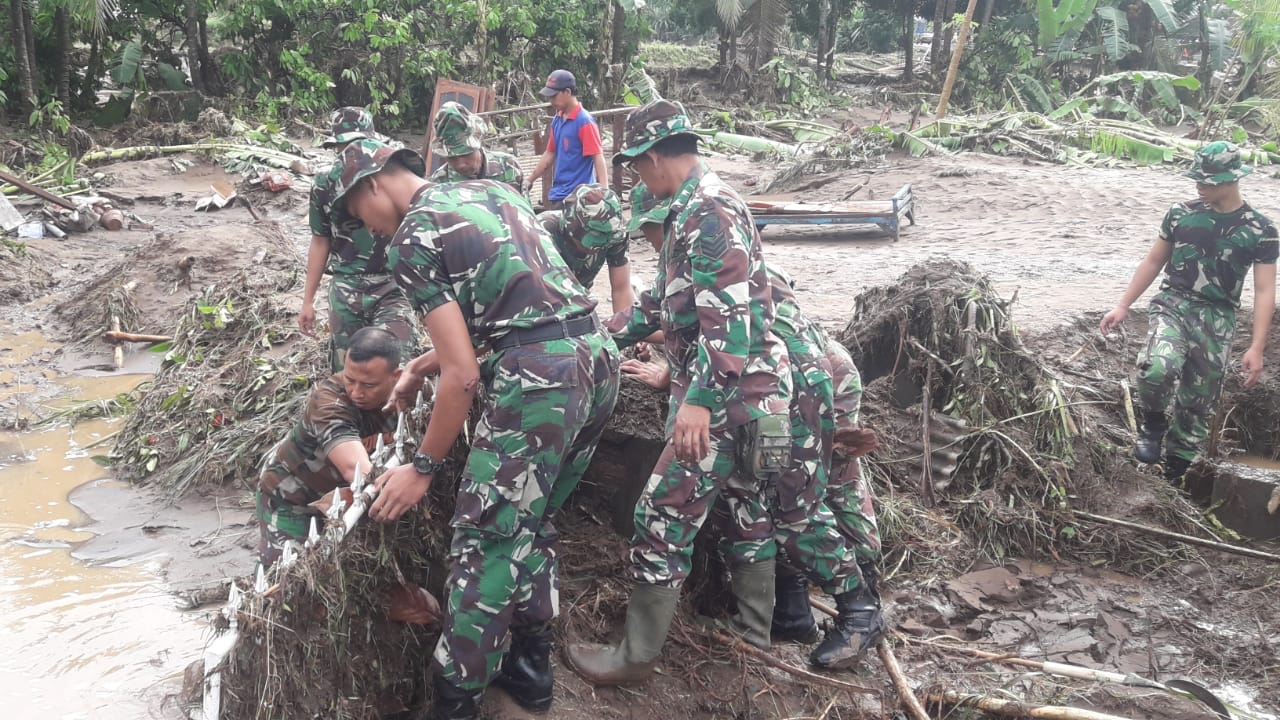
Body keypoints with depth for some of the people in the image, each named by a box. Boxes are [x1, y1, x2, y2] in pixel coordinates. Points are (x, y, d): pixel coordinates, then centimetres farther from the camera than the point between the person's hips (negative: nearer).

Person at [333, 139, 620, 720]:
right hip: (598, 355, 8)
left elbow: (464, 376, -8)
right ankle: (530, 669, 31)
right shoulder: (493, 191, 20)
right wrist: (425, 364, 32)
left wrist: (423, 468, 3)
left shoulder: (412, 240, -3)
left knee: (485, 541, 1)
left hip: (538, 375, -8)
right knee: (531, 524, 21)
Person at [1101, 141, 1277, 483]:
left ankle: (1172, 477, 22)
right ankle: (1154, 423, -1)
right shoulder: (1181, 213, 1)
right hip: (1173, 305, 0)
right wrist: (1123, 306, 6)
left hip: (1217, 319, 0)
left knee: (1197, 404, 6)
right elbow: (1152, 262, 11)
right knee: (1157, 368, -31)